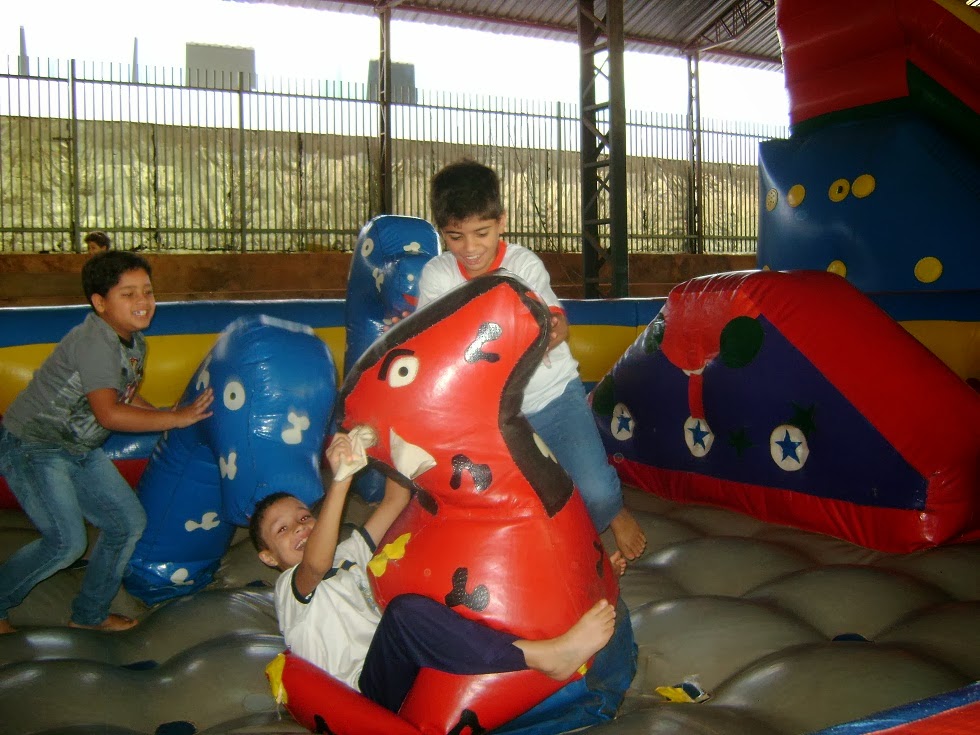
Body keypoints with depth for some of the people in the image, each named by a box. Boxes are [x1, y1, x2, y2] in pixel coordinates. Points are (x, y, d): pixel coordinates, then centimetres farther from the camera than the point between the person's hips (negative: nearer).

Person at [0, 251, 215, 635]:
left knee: (129, 522, 6)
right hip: (31, 447, -9)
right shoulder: (93, 342, -27)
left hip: (80, 450, 9)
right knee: (68, 541, -14)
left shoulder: (134, 342, 2)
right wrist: (176, 418, -30)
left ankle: (90, 614, 23)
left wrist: (164, 416, 1)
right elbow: (109, 413, -35)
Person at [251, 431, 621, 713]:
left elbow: (394, 501, 15)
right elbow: (315, 563, -21)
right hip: (372, 688, -7)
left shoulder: (344, 556, 25)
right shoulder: (289, 587, 5)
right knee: (406, 610, -37)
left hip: (422, 664, 8)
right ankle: (547, 656, -38)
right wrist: (340, 479, -32)